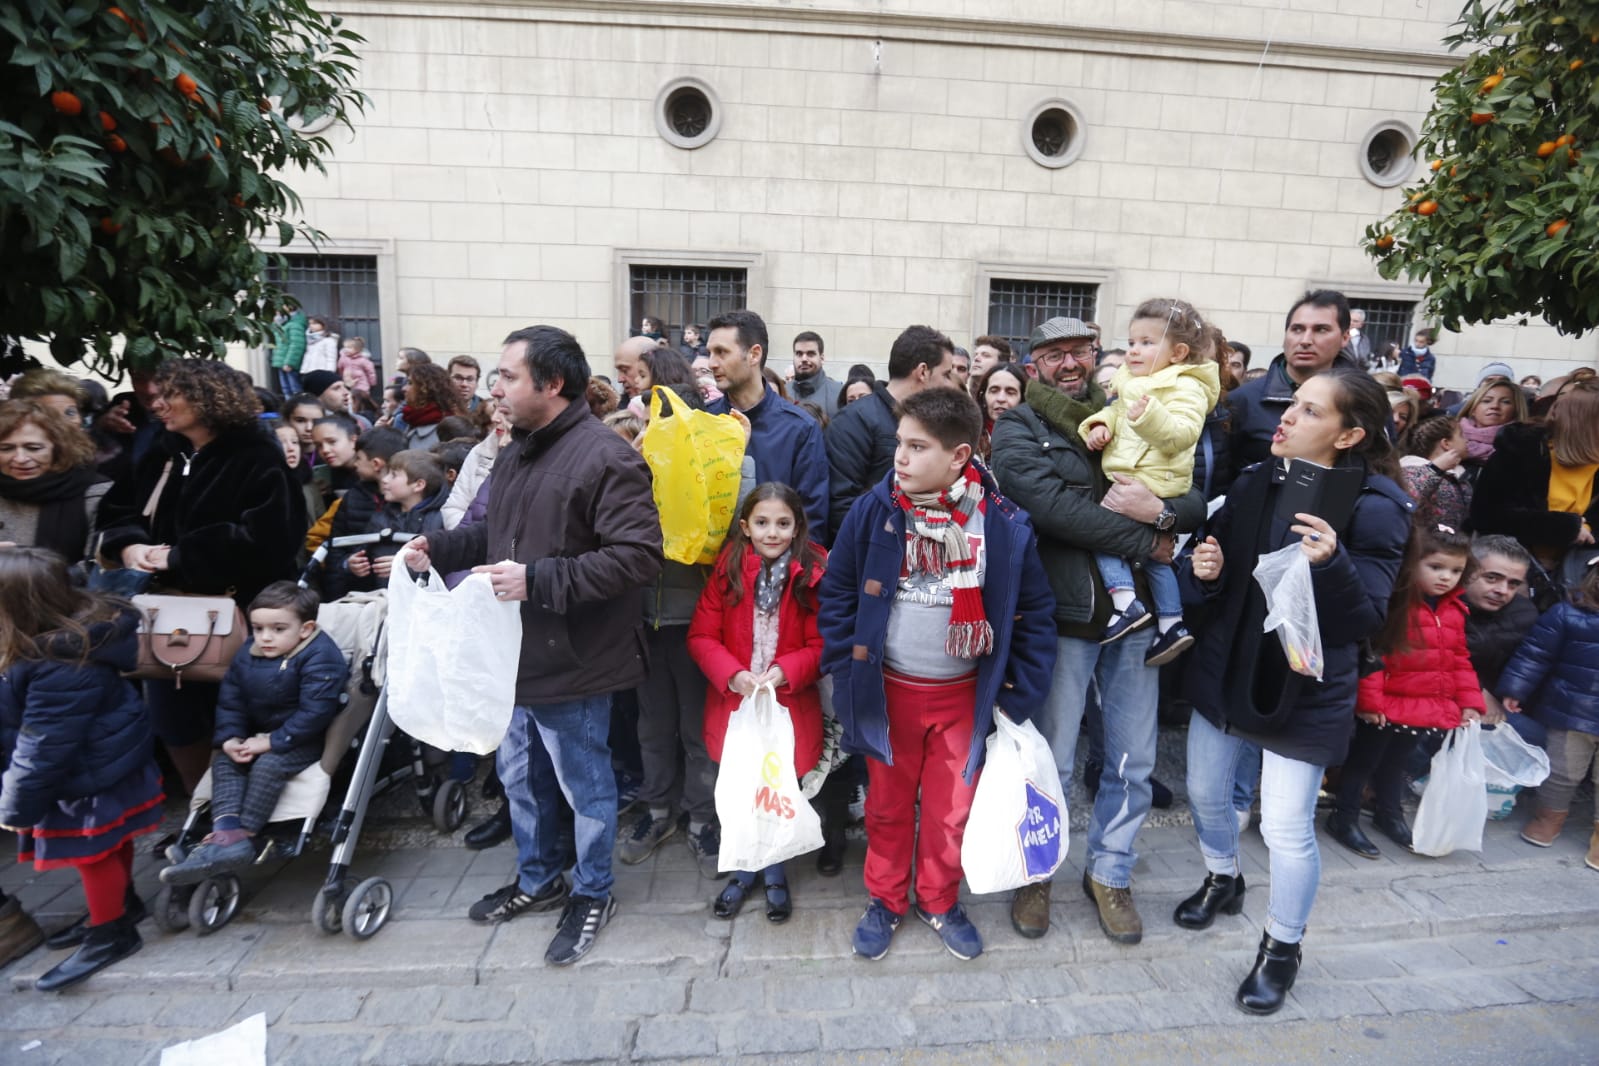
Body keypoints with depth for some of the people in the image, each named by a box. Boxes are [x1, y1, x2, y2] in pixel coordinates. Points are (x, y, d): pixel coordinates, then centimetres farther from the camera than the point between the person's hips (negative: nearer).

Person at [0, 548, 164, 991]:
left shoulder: (60, 667, -35)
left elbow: (43, 748, -27)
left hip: (89, 777, -9)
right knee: (109, 842, 26)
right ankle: (121, 902, 45)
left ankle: (112, 933, 29)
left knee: (91, 852, 10)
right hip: (110, 764, 9)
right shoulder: (77, 632, -6)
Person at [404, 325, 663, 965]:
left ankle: (592, 894, 35)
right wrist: (439, 548, 6)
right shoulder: (516, 453, 9)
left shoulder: (604, 458, -21)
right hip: (517, 654, 9)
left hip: (572, 665, -9)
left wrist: (538, 580, -30)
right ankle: (537, 880, 46)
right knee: (520, 776, 24)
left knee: (585, 785, 11)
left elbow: (638, 556, -28)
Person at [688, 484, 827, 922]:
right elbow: (701, 636, -4)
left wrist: (784, 672, -22)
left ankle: (774, 874, 37)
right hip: (734, 703, 1)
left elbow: (821, 646, -7)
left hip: (790, 706, -1)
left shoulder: (814, 574, -11)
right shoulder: (727, 570, -6)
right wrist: (733, 676, -19)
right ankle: (745, 870, 39)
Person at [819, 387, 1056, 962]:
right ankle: (885, 900, 40)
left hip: (963, 694, 0)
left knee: (952, 809, 14)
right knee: (888, 804, 17)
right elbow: (837, 592, -1)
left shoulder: (1004, 524, -12)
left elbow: (1034, 614, -2)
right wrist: (846, 670, -5)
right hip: (888, 689, 1)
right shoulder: (874, 510, -11)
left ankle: (939, 902, 40)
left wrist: (1020, 696, -3)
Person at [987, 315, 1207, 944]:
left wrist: (1161, 510, -19)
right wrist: (1147, 543, -16)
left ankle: (1110, 871, 36)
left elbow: (1200, 501, 4)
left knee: (1134, 761, 14)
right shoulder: (1018, 428, -2)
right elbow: (1051, 504, -20)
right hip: (1063, 614, -4)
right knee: (1051, 760, 9)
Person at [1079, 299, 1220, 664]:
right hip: (1127, 478, 10)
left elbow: (1182, 434, -26)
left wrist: (1150, 417, -42)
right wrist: (1100, 424, 2)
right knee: (1153, 553, 16)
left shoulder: (1186, 388, -14)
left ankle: (1126, 603, -13)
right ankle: (1172, 623, 27)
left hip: (1150, 483, -10)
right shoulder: (1132, 382, 13)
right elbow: (1116, 411, 23)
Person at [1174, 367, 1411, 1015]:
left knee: (1287, 829, 4)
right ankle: (1223, 880, 47)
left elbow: (1366, 620, -19)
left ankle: (1282, 948, 30)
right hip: (1223, 673, 5)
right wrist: (1202, 571, -17)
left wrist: (1331, 565, -37)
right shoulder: (1254, 484, -1)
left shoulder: (1375, 507, -15)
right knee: (1205, 793, 18)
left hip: (1305, 692, -5)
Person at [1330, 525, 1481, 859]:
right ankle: (1344, 819, 20)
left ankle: (1389, 815, 43)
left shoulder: (1455, 611, 4)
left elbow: (1459, 660, 12)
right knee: (1362, 761, 7)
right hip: (1385, 706, -7)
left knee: (1395, 763, 25)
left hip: (1428, 708, 7)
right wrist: (1369, 700, -22)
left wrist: (1469, 703, 7)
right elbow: (1370, 654, -22)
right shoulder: (1392, 604, -21)